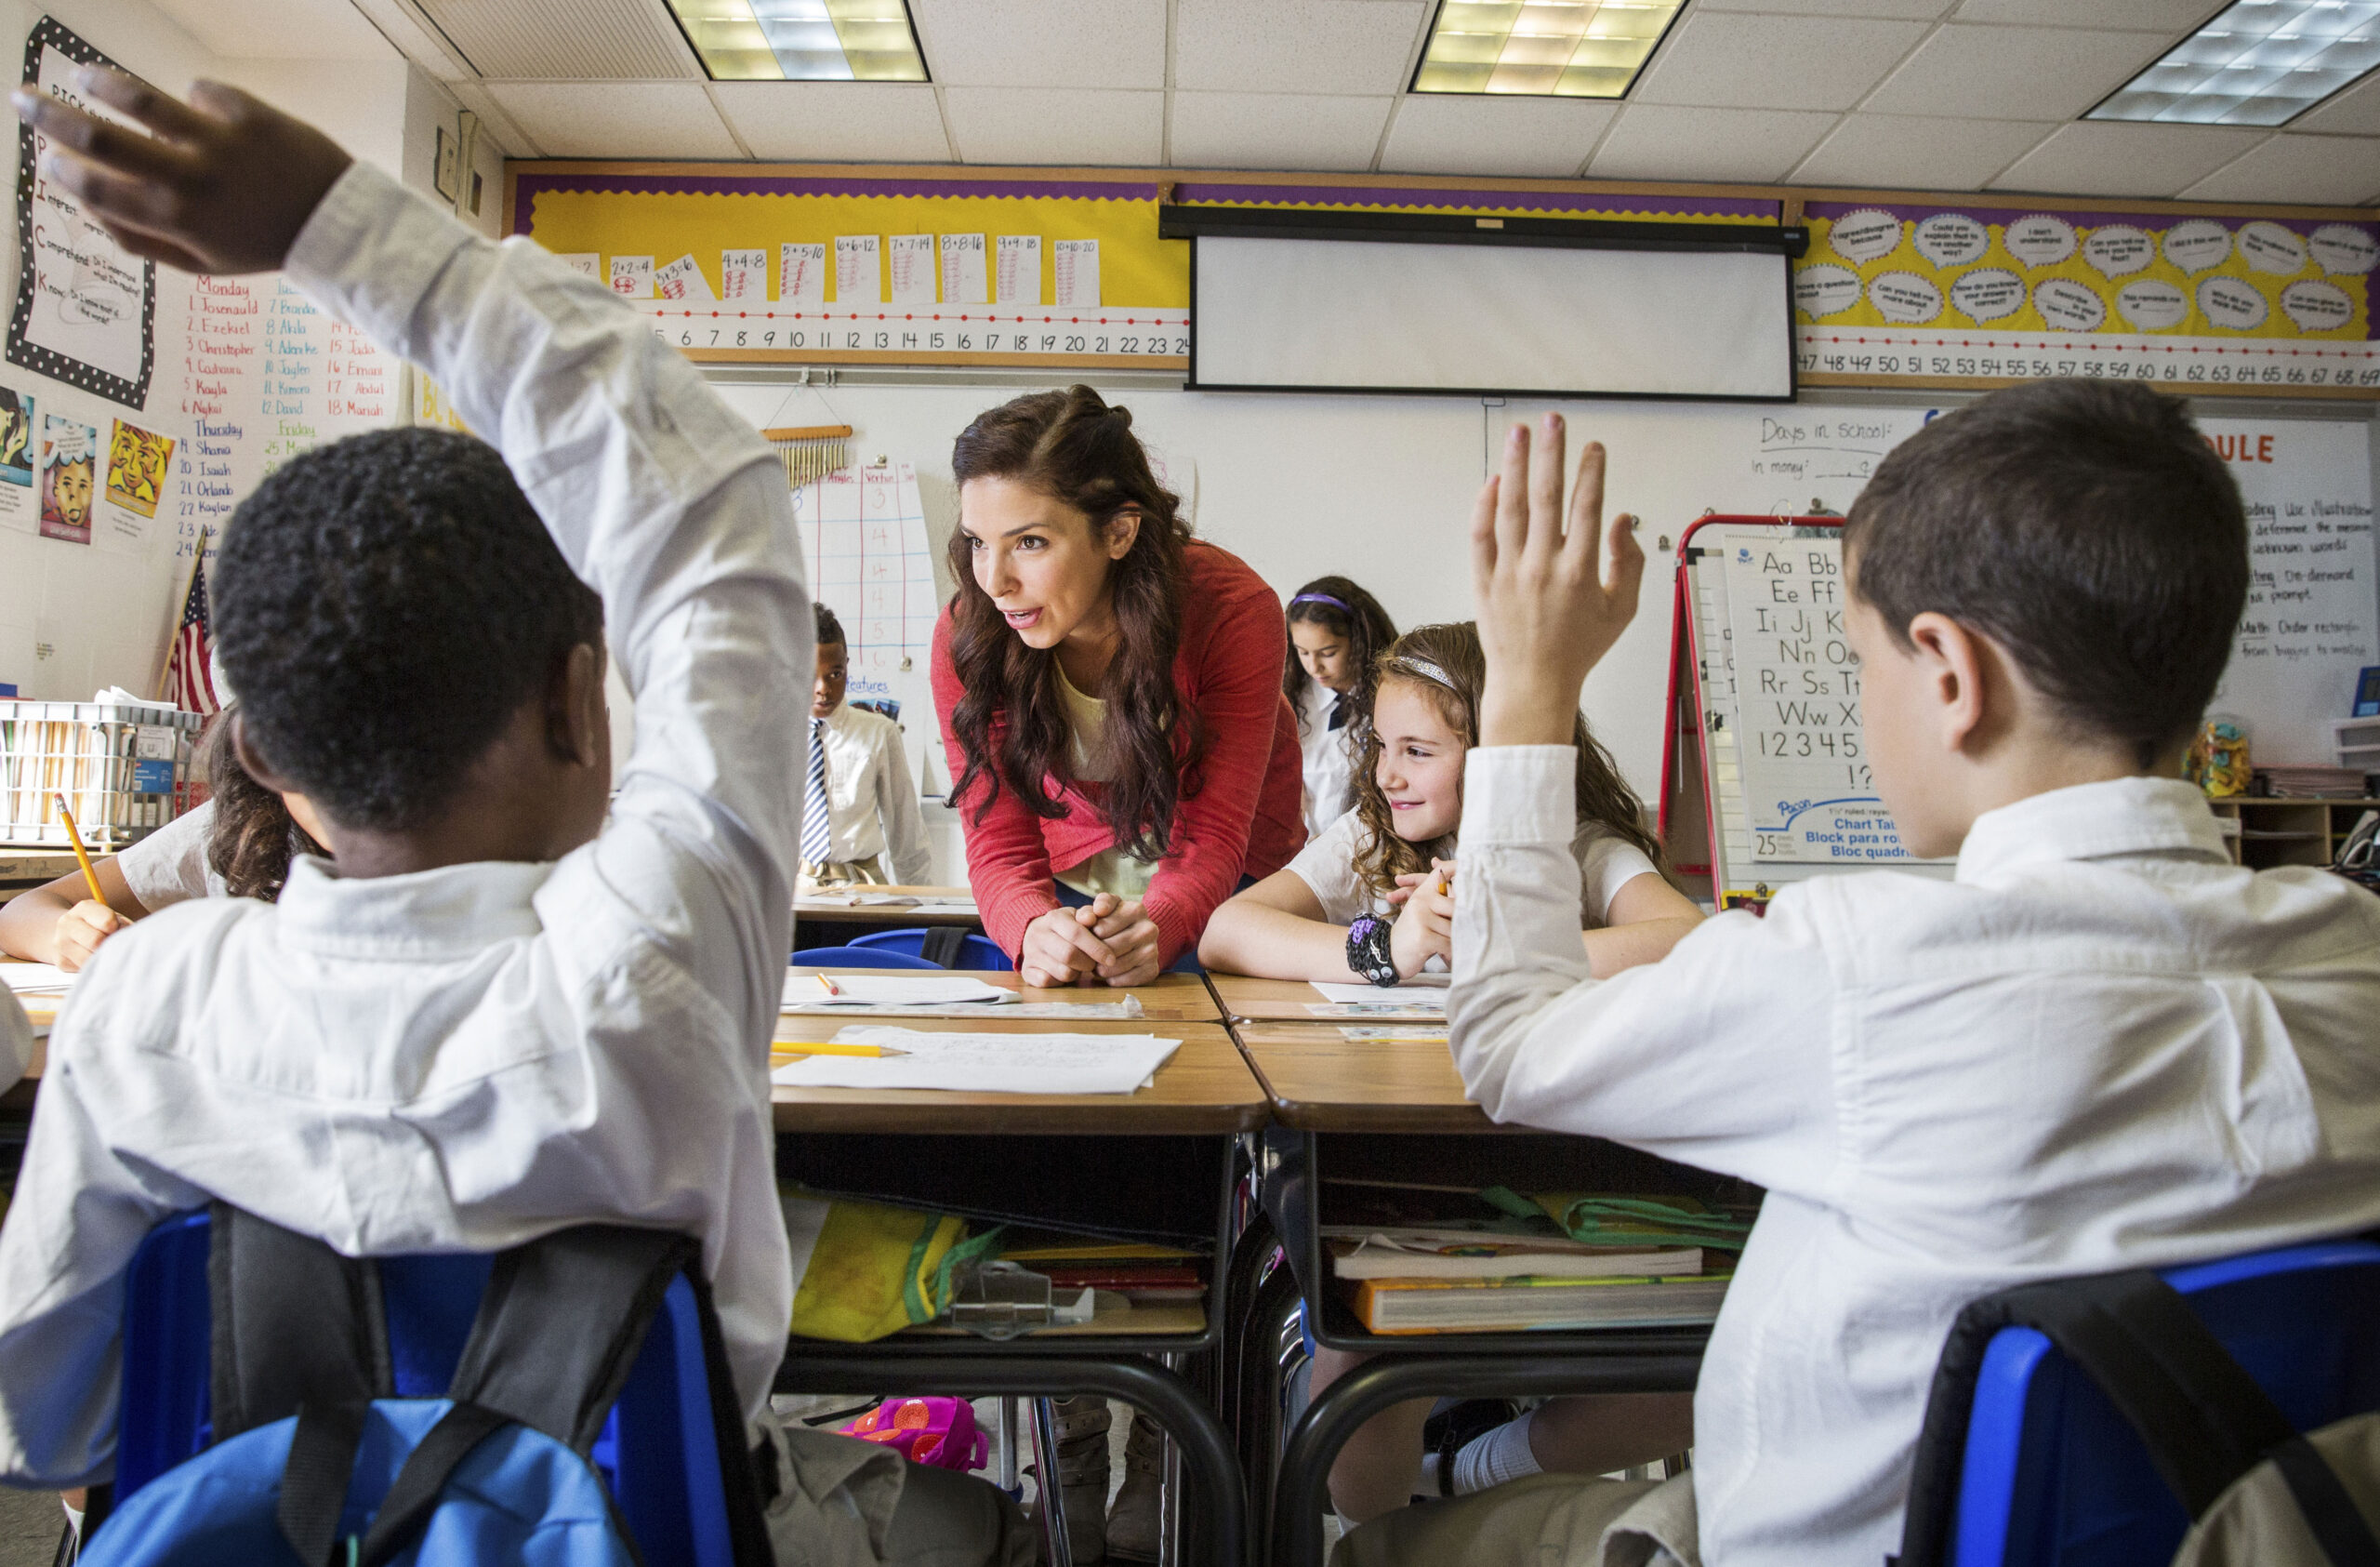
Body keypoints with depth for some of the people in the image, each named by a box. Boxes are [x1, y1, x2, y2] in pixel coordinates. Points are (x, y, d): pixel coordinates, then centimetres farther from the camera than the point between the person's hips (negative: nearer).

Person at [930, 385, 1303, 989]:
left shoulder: (1234, 611, -27)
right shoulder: (965, 636, -21)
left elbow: (1213, 839, -24)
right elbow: (1000, 845, -18)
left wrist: (1155, 927, -45)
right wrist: (1034, 930, -41)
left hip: (1225, 886, -1)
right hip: (1075, 884, 2)